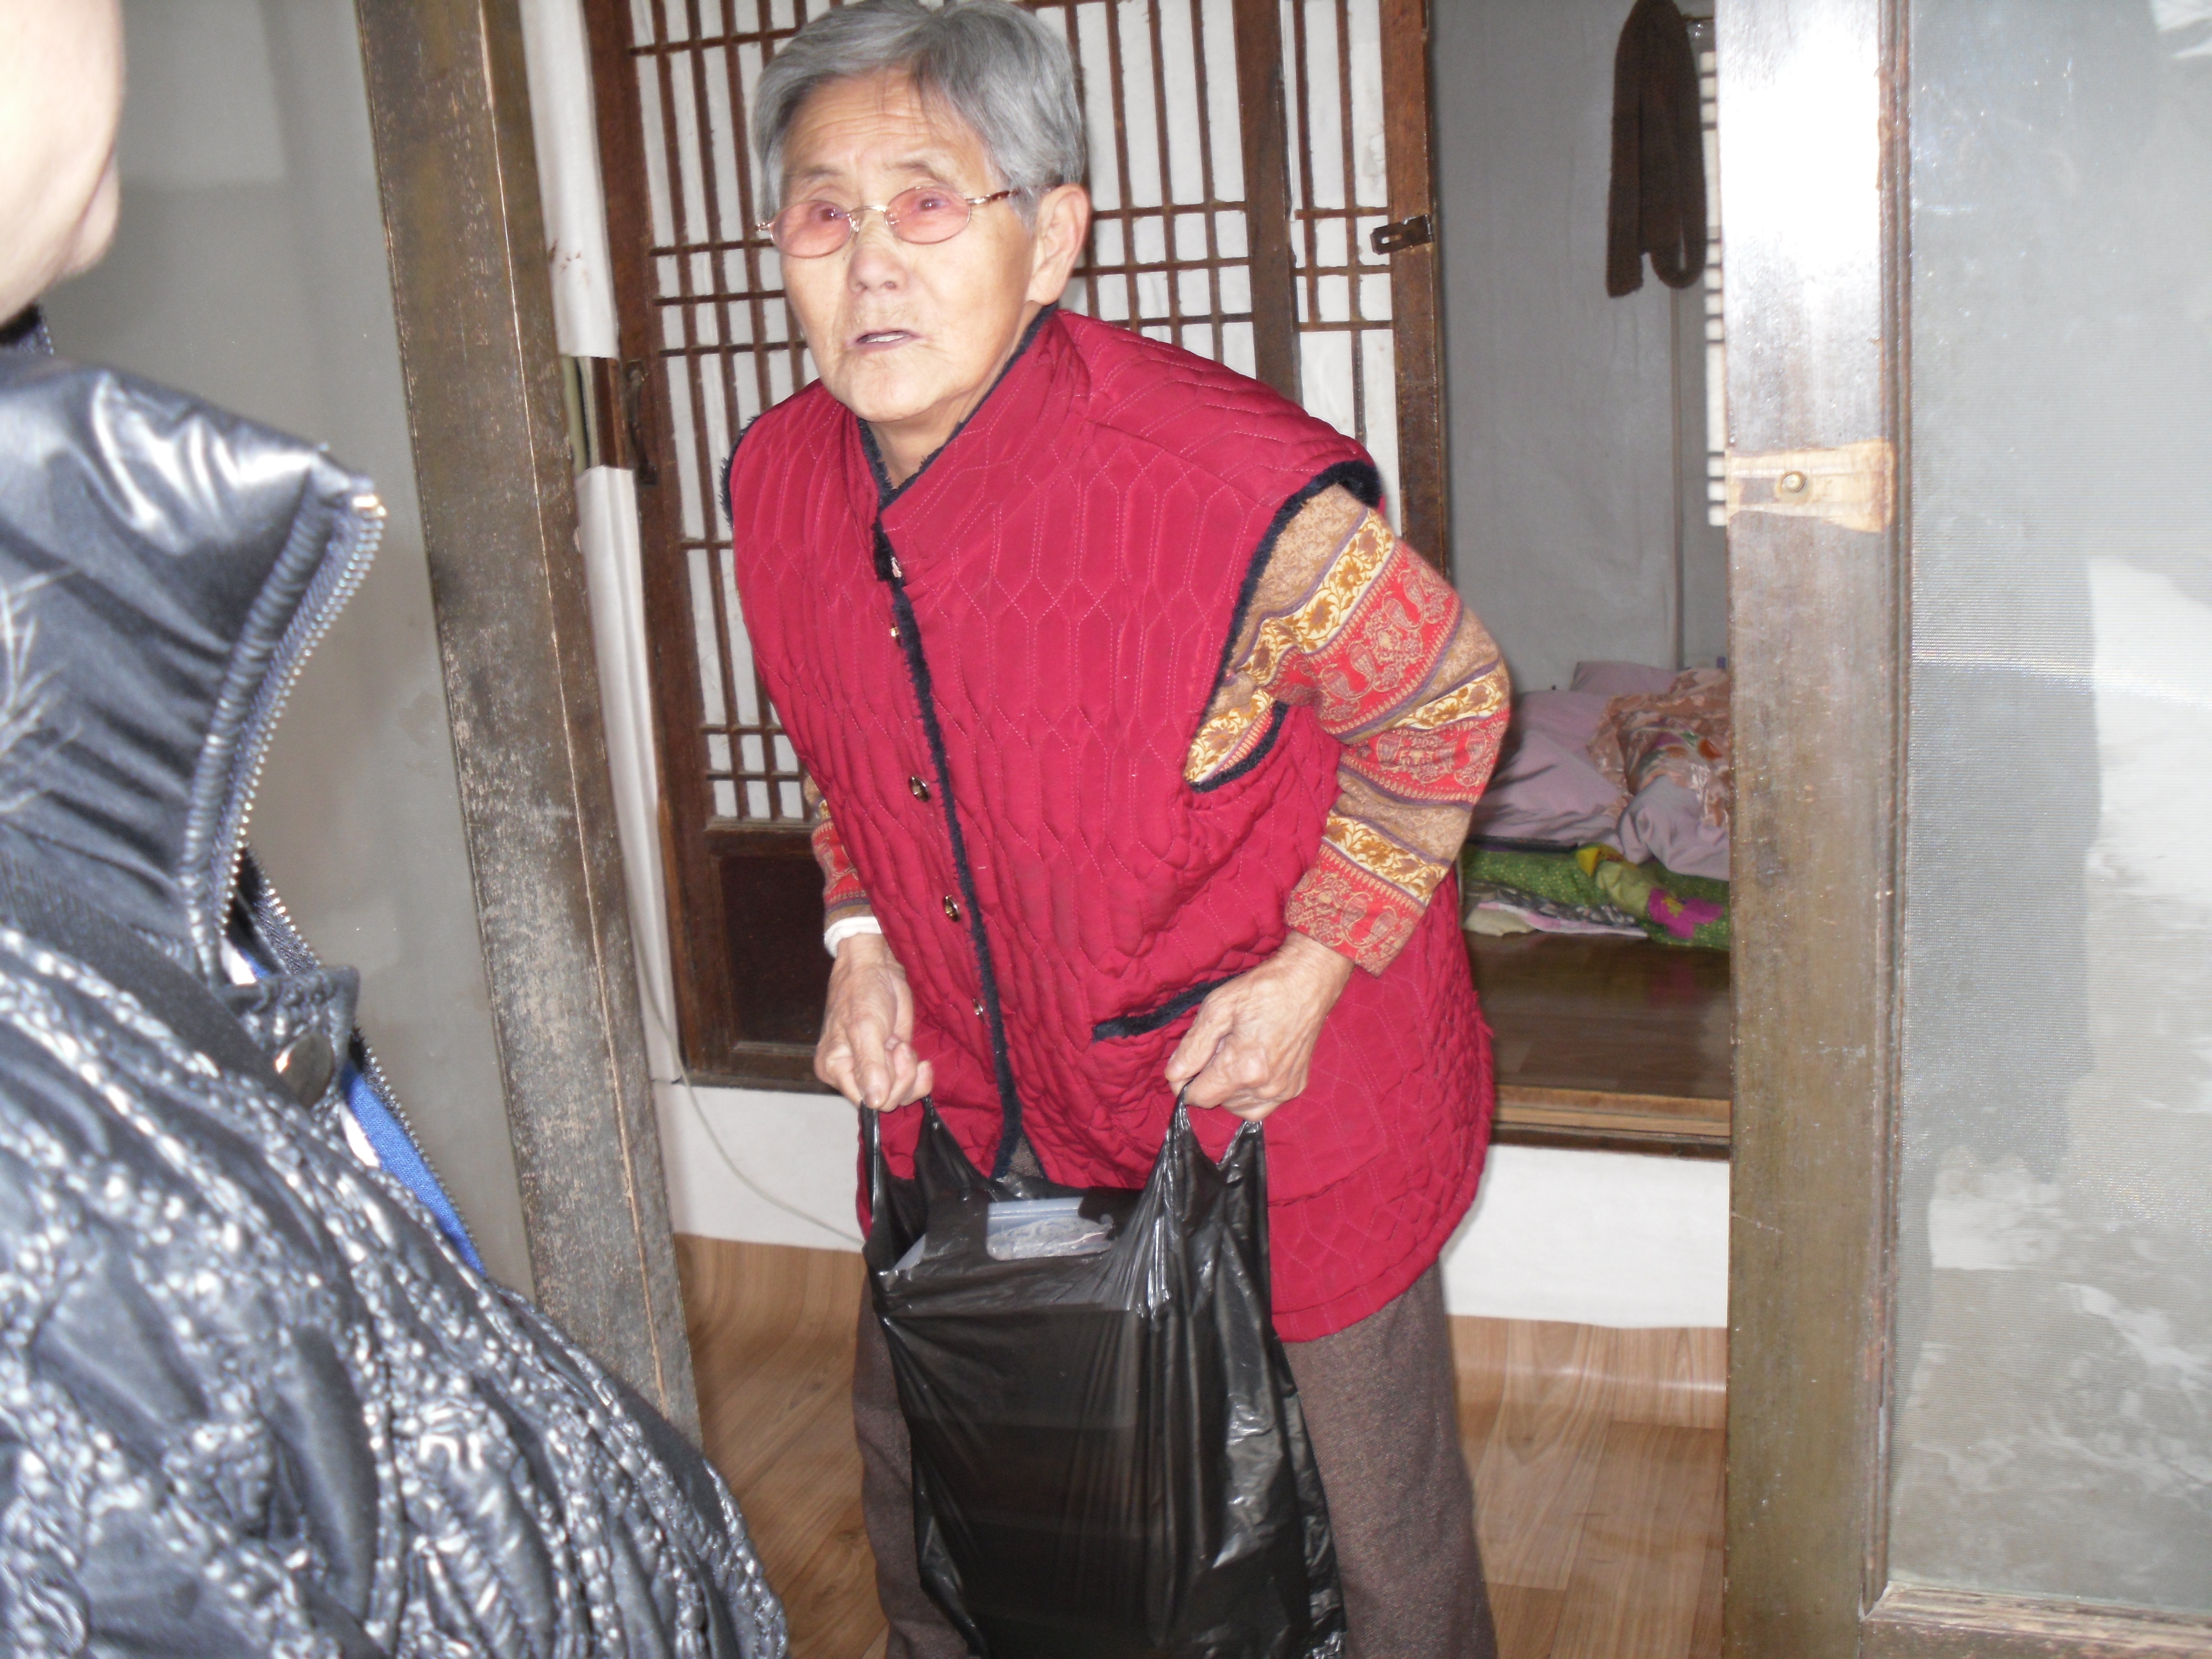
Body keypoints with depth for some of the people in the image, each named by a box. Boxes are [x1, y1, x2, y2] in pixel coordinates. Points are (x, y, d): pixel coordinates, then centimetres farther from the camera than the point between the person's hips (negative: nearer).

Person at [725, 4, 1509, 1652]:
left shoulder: (1243, 496, -29)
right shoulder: (779, 479, -9)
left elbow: (1445, 701, -11)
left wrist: (1311, 970, -15)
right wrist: (863, 931, -2)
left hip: (1279, 1100, -4)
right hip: (972, 1101, 5)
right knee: (922, 1464, 25)